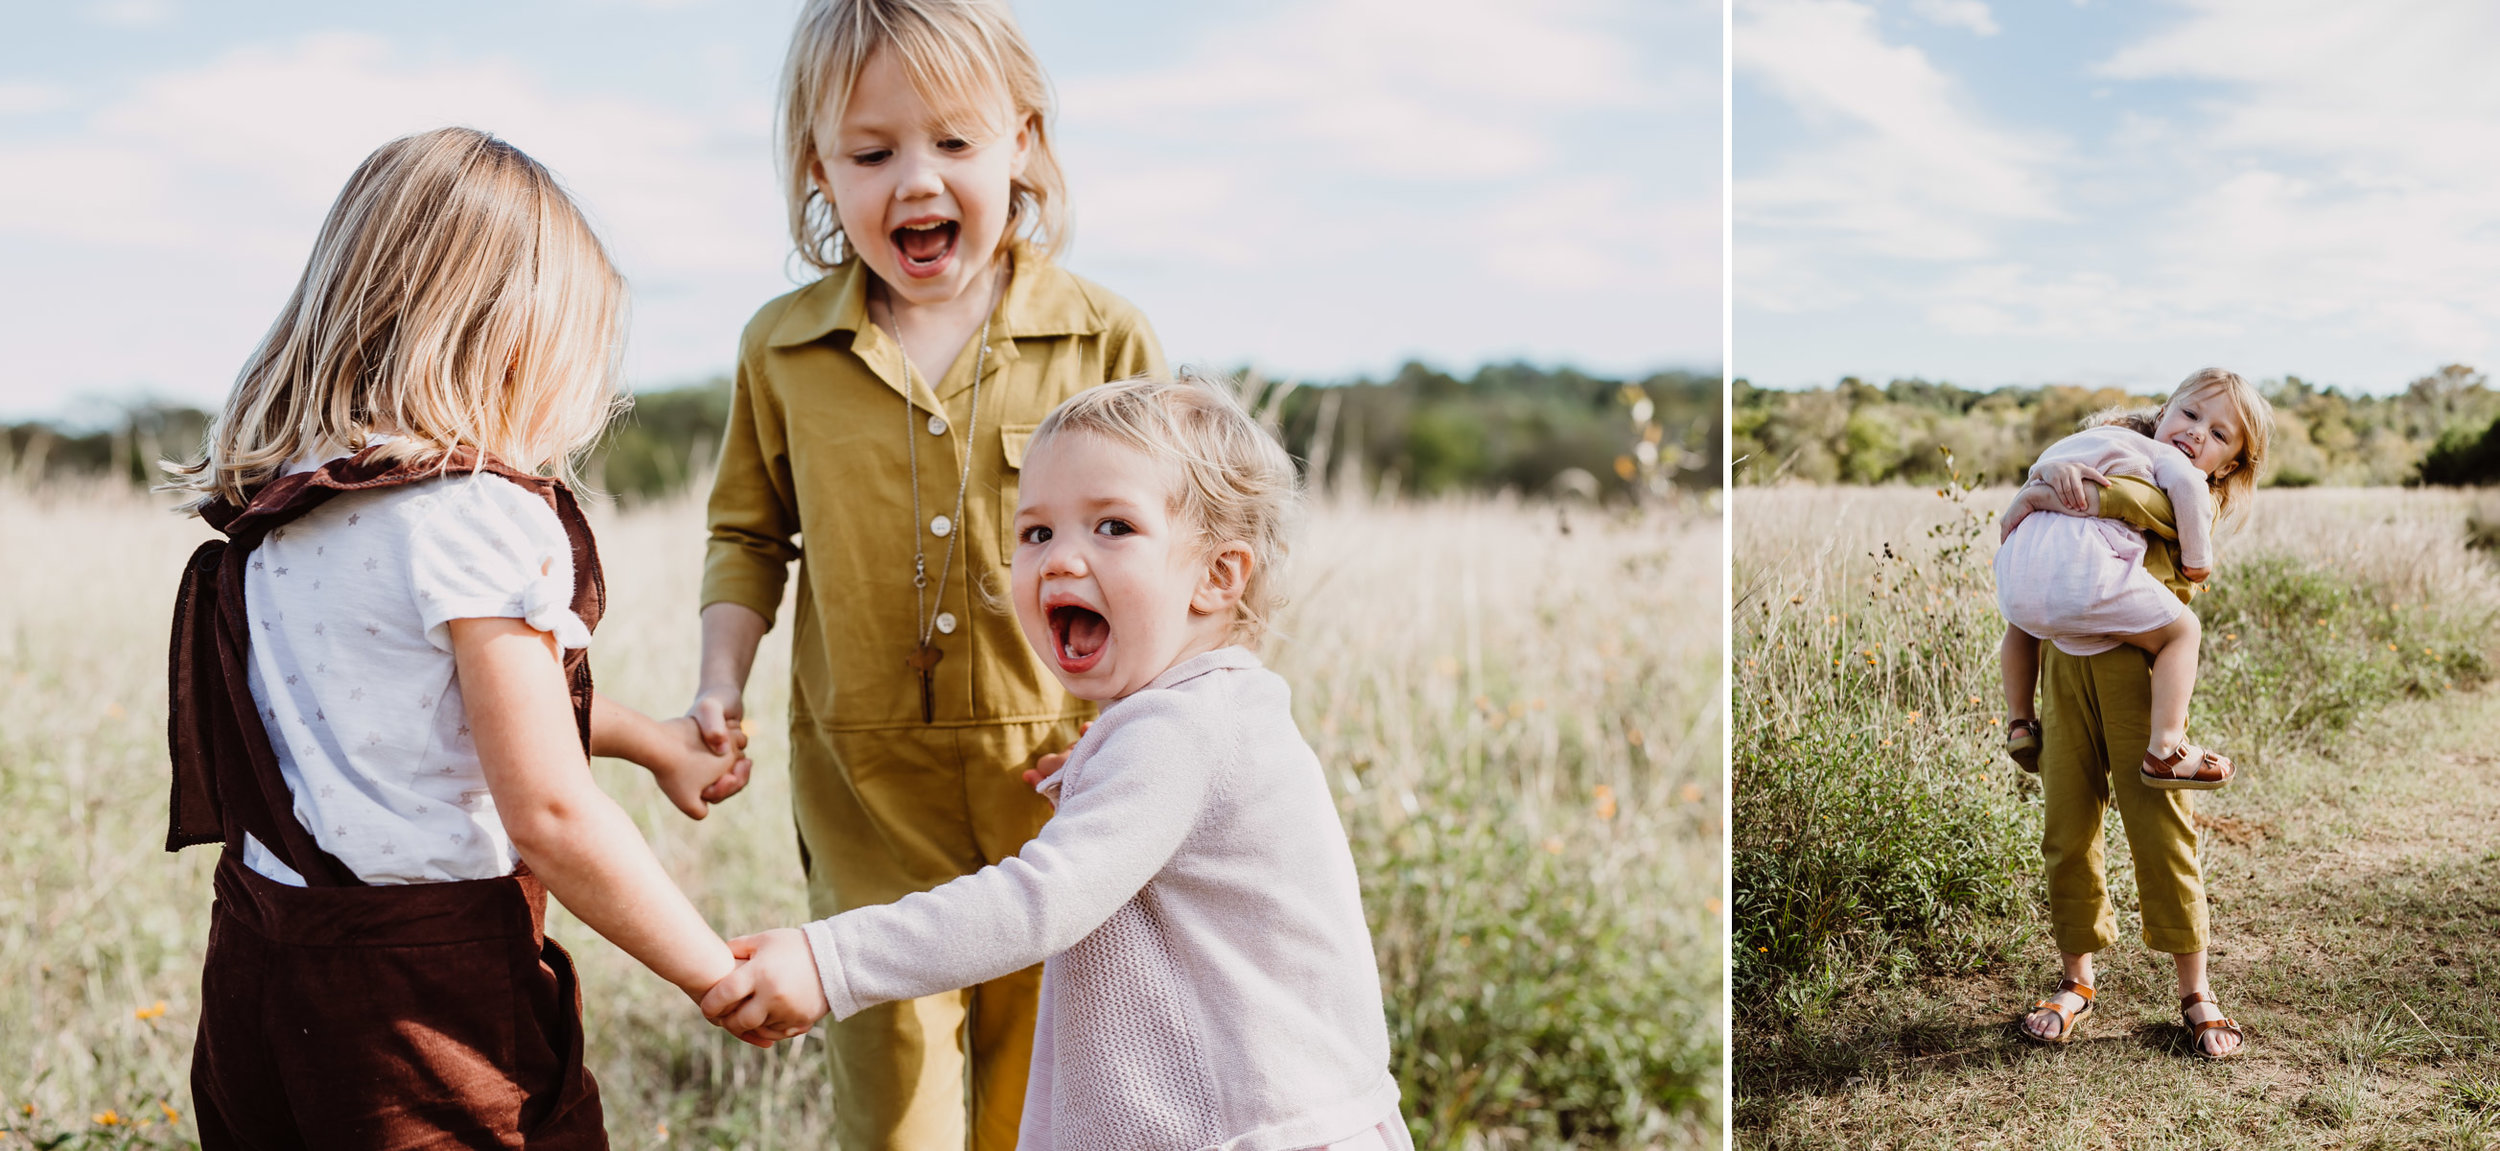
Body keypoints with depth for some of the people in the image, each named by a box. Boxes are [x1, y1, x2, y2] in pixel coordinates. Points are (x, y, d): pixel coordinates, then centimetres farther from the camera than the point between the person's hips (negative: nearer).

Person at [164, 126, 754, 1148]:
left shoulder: (275, 505, 7)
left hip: (254, 957, 8)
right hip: (421, 985, -8)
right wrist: (724, 980, -9)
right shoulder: (481, 517, -18)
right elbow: (550, 813, -19)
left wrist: (649, 739, 29)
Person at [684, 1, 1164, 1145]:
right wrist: (720, 682, 3)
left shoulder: (1104, 339, -3)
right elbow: (748, 533, 17)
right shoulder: (783, 350, 3)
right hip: (870, 801, 1)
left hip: (1059, 790, 0)